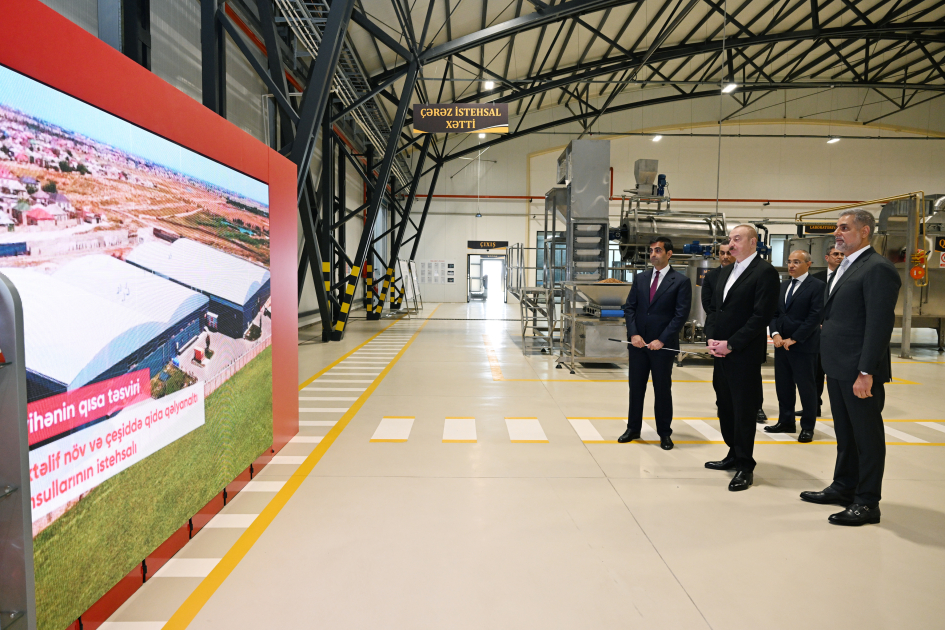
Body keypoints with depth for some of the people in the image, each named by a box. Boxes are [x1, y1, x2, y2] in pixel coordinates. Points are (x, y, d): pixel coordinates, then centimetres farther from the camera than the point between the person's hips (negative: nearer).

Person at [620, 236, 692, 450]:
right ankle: (633, 429, 23)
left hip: (663, 344, -4)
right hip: (638, 342, 4)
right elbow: (629, 308, 7)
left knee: (663, 390, 6)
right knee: (636, 387, 10)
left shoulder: (681, 281, -4)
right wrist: (633, 334, -7)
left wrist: (662, 340, -15)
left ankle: (665, 433, 20)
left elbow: (681, 314, -9)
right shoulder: (640, 278, 9)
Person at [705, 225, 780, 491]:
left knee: (744, 409, 0)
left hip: (745, 354, -8)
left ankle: (744, 466, 11)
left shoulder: (765, 272, -10)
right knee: (725, 406, 14)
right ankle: (734, 454, 29)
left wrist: (731, 344, -17)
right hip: (722, 351, 8)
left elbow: (762, 316, -17)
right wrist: (713, 339, 2)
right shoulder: (726, 272, 16)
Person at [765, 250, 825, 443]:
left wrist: (794, 339, -15)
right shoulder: (783, 286, 14)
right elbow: (774, 312, 11)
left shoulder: (817, 286, -7)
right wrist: (775, 334, -5)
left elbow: (815, 317, -13)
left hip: (804, 346, -6)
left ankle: (807, 427, 13)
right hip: (781, 344, 6)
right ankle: (786, 422, 23)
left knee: (806, 386, 2)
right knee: (783, 385, 11)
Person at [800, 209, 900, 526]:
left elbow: (880, 324, -20)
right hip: (838, 367, 9)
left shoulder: (878, 268, -14)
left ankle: (867, 502, 15)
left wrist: (866, 372, -22)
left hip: (860, 371, -9)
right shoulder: (846, 267, 16)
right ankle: (844, 487, 32)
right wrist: (831, 364, 15)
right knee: (845, 432, 19)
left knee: (867, 435, 3)